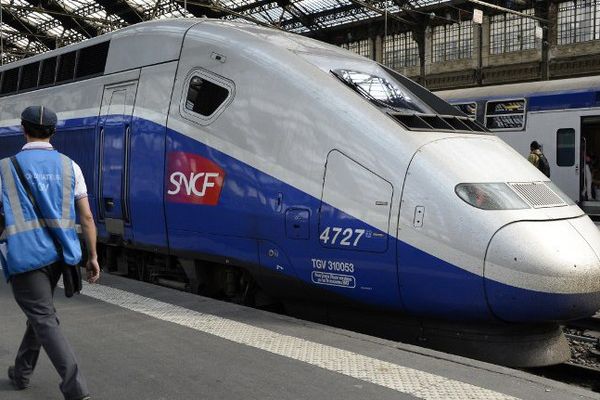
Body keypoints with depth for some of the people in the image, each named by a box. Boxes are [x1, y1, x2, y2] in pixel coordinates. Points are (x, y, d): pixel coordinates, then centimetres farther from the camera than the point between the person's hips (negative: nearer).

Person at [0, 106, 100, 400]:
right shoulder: (69, 166, 3)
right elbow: (86, 217, 1)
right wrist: (92, 256, 7)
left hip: (24, 255, -4)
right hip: (57, 254, 4)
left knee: (44, 321, -3)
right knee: (39, 313, 22)